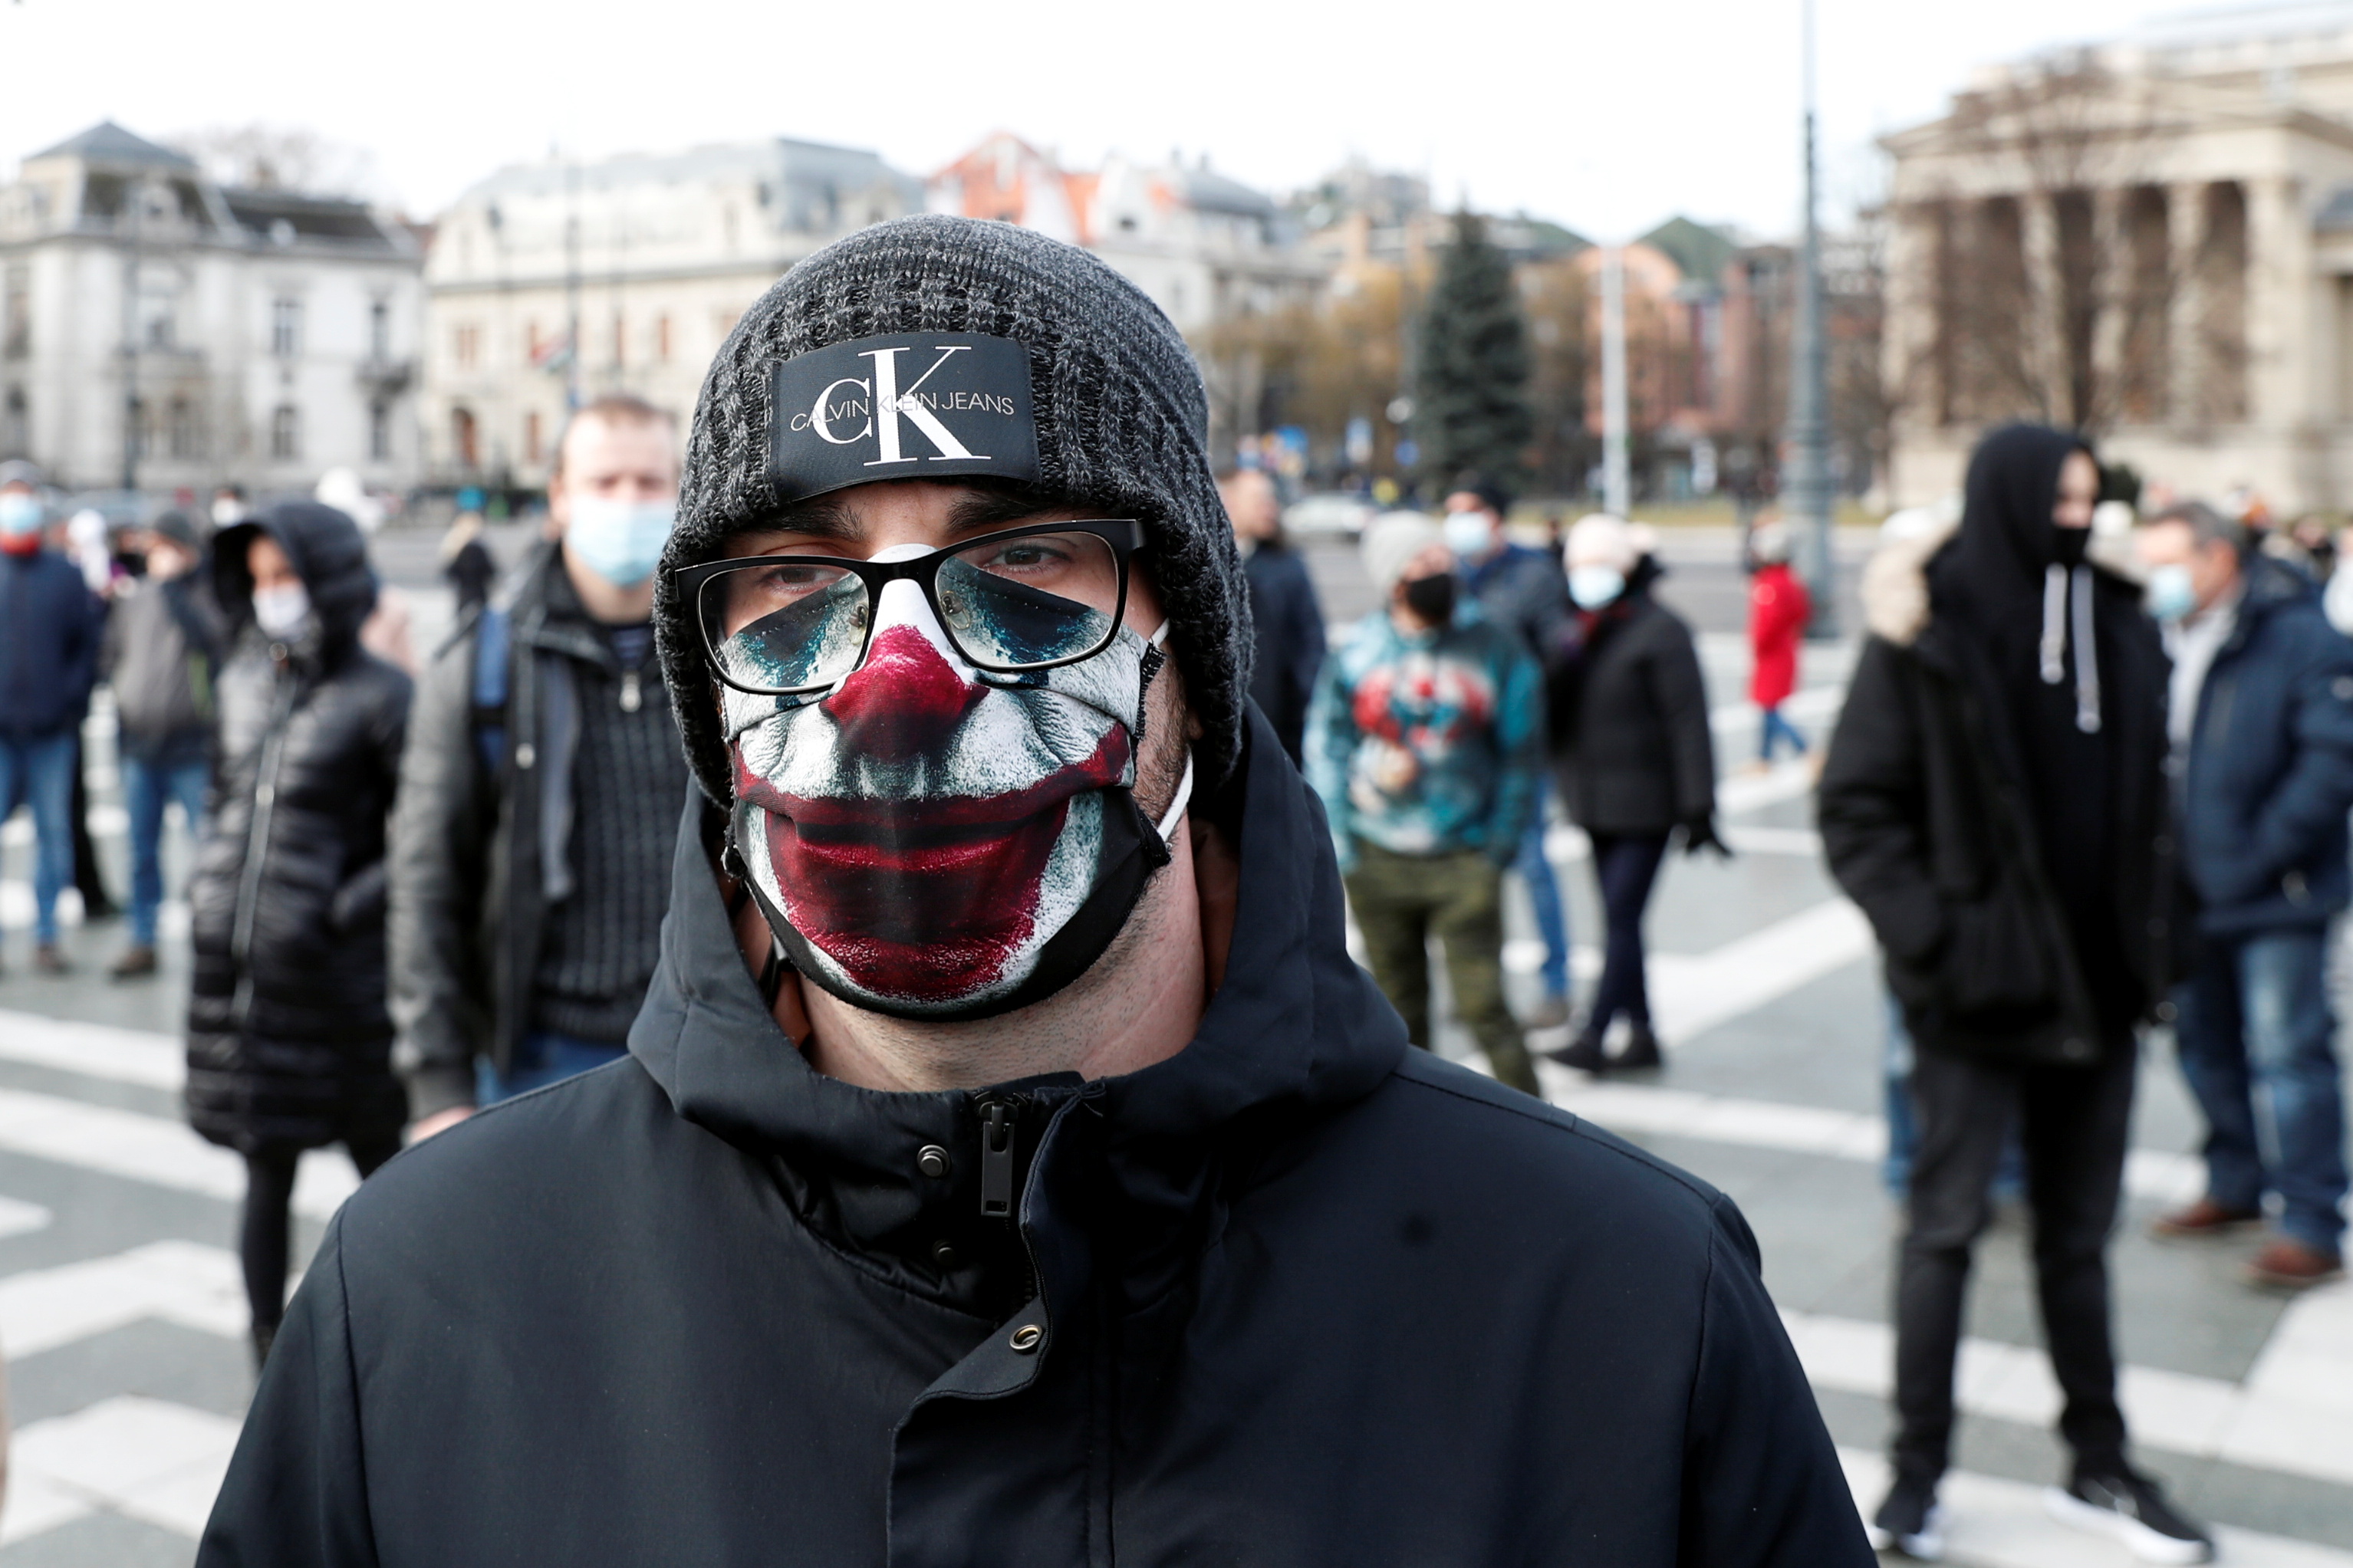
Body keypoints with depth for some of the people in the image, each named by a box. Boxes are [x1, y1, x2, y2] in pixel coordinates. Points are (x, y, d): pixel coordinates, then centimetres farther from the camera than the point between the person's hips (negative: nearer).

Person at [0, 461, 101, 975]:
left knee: (54, 833, 6)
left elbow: (87, 644, 9)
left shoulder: (67, 575, 6)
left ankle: (47, 936, 15)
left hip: (52, 729, 1)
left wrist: (72, 701, -2)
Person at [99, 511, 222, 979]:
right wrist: (124, 686, 7)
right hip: (138, 742, 6)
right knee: (141, 848, 11)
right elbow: (110, 650, 22)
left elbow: (207, 635, -25)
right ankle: (143, 940, 20)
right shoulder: (134, 594, 10)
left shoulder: (210, 591, -5)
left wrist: (171, 582, -20)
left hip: (191, 746, -5)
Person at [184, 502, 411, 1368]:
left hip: (334, 971, -5)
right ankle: (269, 1356, 21)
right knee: (265, 1174, 10)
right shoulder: (244, 677, 10)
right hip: (236, 965, 5)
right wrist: (210, 891, 13)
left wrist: (356, 903, -15)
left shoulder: (377, 696, -7)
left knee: (379, 1165, 9)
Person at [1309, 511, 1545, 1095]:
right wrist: (1340, 844, -1)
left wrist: (1500, 846, -1)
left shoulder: (1492, 648, -2)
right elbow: (1325, 747, 7)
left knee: (1482, 1005, -7)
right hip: (1377, 862, 2)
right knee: (1401, 1008, 12)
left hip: (1464, 861, -2)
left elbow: (1521, 756, 3)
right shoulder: (1355, 652, 0)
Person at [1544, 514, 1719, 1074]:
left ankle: (1594, 1036, -9)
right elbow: (1560, 711, 15)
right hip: (1597, 805, 8)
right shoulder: (1582, 631, 12)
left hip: (1645, 803, -8)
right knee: (1619, 918, 11)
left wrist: (1697, 807, -15)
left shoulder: (1660, 630, -10)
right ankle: (1642, 1034, 20)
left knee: (1622, 917, -9)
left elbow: (1687, 722, -13)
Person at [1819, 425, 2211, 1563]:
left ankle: (2098, 1466, 28)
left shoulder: (2116, 626, 8)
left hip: (2095, 986, 5)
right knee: (1946, 1225, 5)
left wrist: (2145, 934, 7)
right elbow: (1854, 806, -11)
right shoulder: (1932, 635, -9)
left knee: (2079, 1233, 15)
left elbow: (2145, 800, 16)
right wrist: (1927, 934, -18)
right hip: (1979, 988, -5)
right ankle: (1916, 1475, 17)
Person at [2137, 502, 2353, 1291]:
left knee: (2289, 1055, -4)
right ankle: (2236, 1183, 35)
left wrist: (2258, 858, -18)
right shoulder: (2162, 645, 7)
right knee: (2205, 1043, 17)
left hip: (2276, 898, -7)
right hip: (2192, 896, 7)